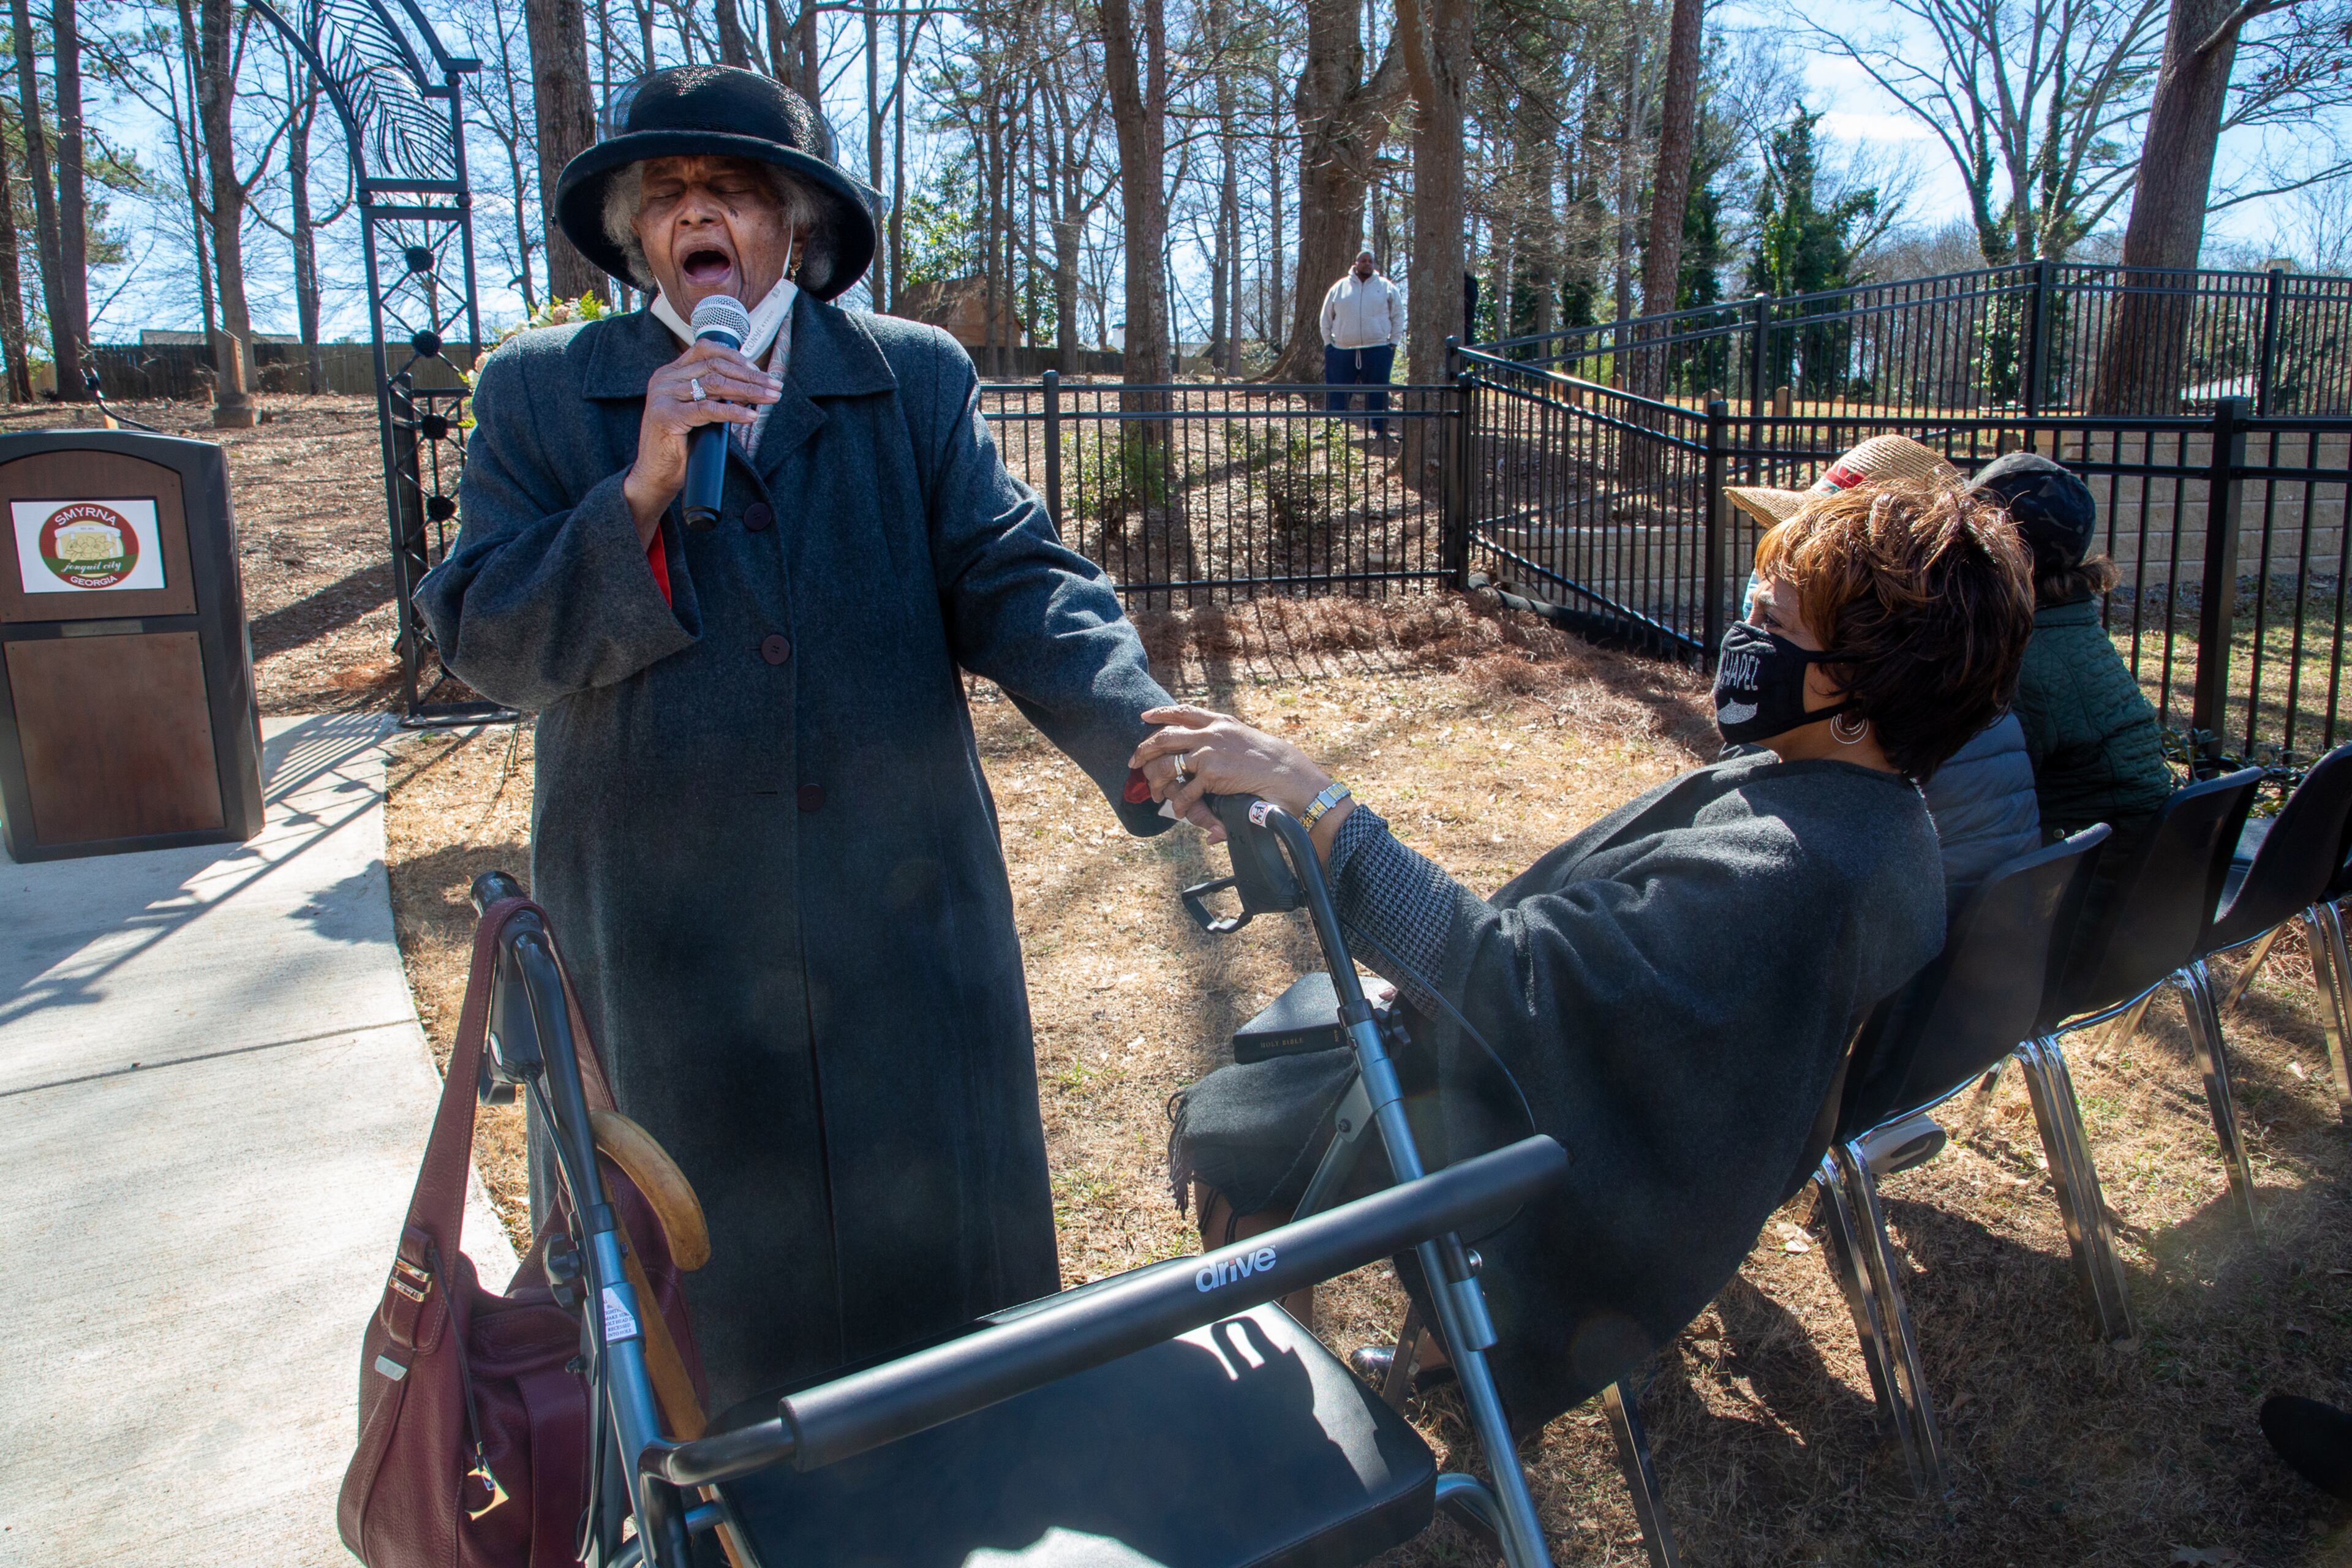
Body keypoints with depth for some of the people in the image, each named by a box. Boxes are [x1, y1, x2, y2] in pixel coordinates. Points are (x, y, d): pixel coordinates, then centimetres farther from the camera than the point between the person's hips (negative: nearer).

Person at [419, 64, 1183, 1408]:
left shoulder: (917, 381, 5)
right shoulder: (541, 396, 4)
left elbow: (1017, 579, -9)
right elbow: (487, 644, -6)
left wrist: (1147, 733, -27)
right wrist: (641, 493, -20)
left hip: (906, 917, 1)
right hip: (669, 935, 0)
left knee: (946, 1255, 14)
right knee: (722, 1286, 15)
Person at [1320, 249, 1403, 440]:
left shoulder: (1387, 287, 8)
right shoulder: (1339, 288, 9)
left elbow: (1398, 315, 10)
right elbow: (1326, 317, 14)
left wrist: (1393, 342, 3)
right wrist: (1328, 342, 7)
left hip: (1377, 350, -1)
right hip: (1342, 351, 1)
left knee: (1378, 394, 1)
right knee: (1338, 396, 3)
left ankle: (1381, 430, 6)